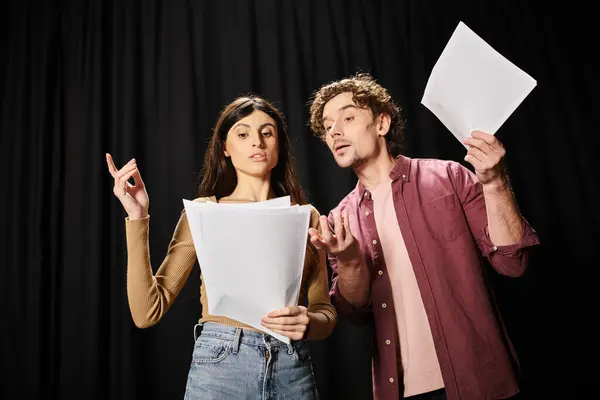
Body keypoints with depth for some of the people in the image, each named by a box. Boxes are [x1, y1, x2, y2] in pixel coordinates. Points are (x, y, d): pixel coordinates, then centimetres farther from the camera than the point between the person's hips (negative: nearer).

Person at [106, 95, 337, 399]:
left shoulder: (305, 216, 5)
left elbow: (325, 312, 7)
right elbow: (147, 312, -6)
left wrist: (307, 323, -15)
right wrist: (137, 218, -12)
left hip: (293, 370, 2)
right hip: (220, 364, -2)